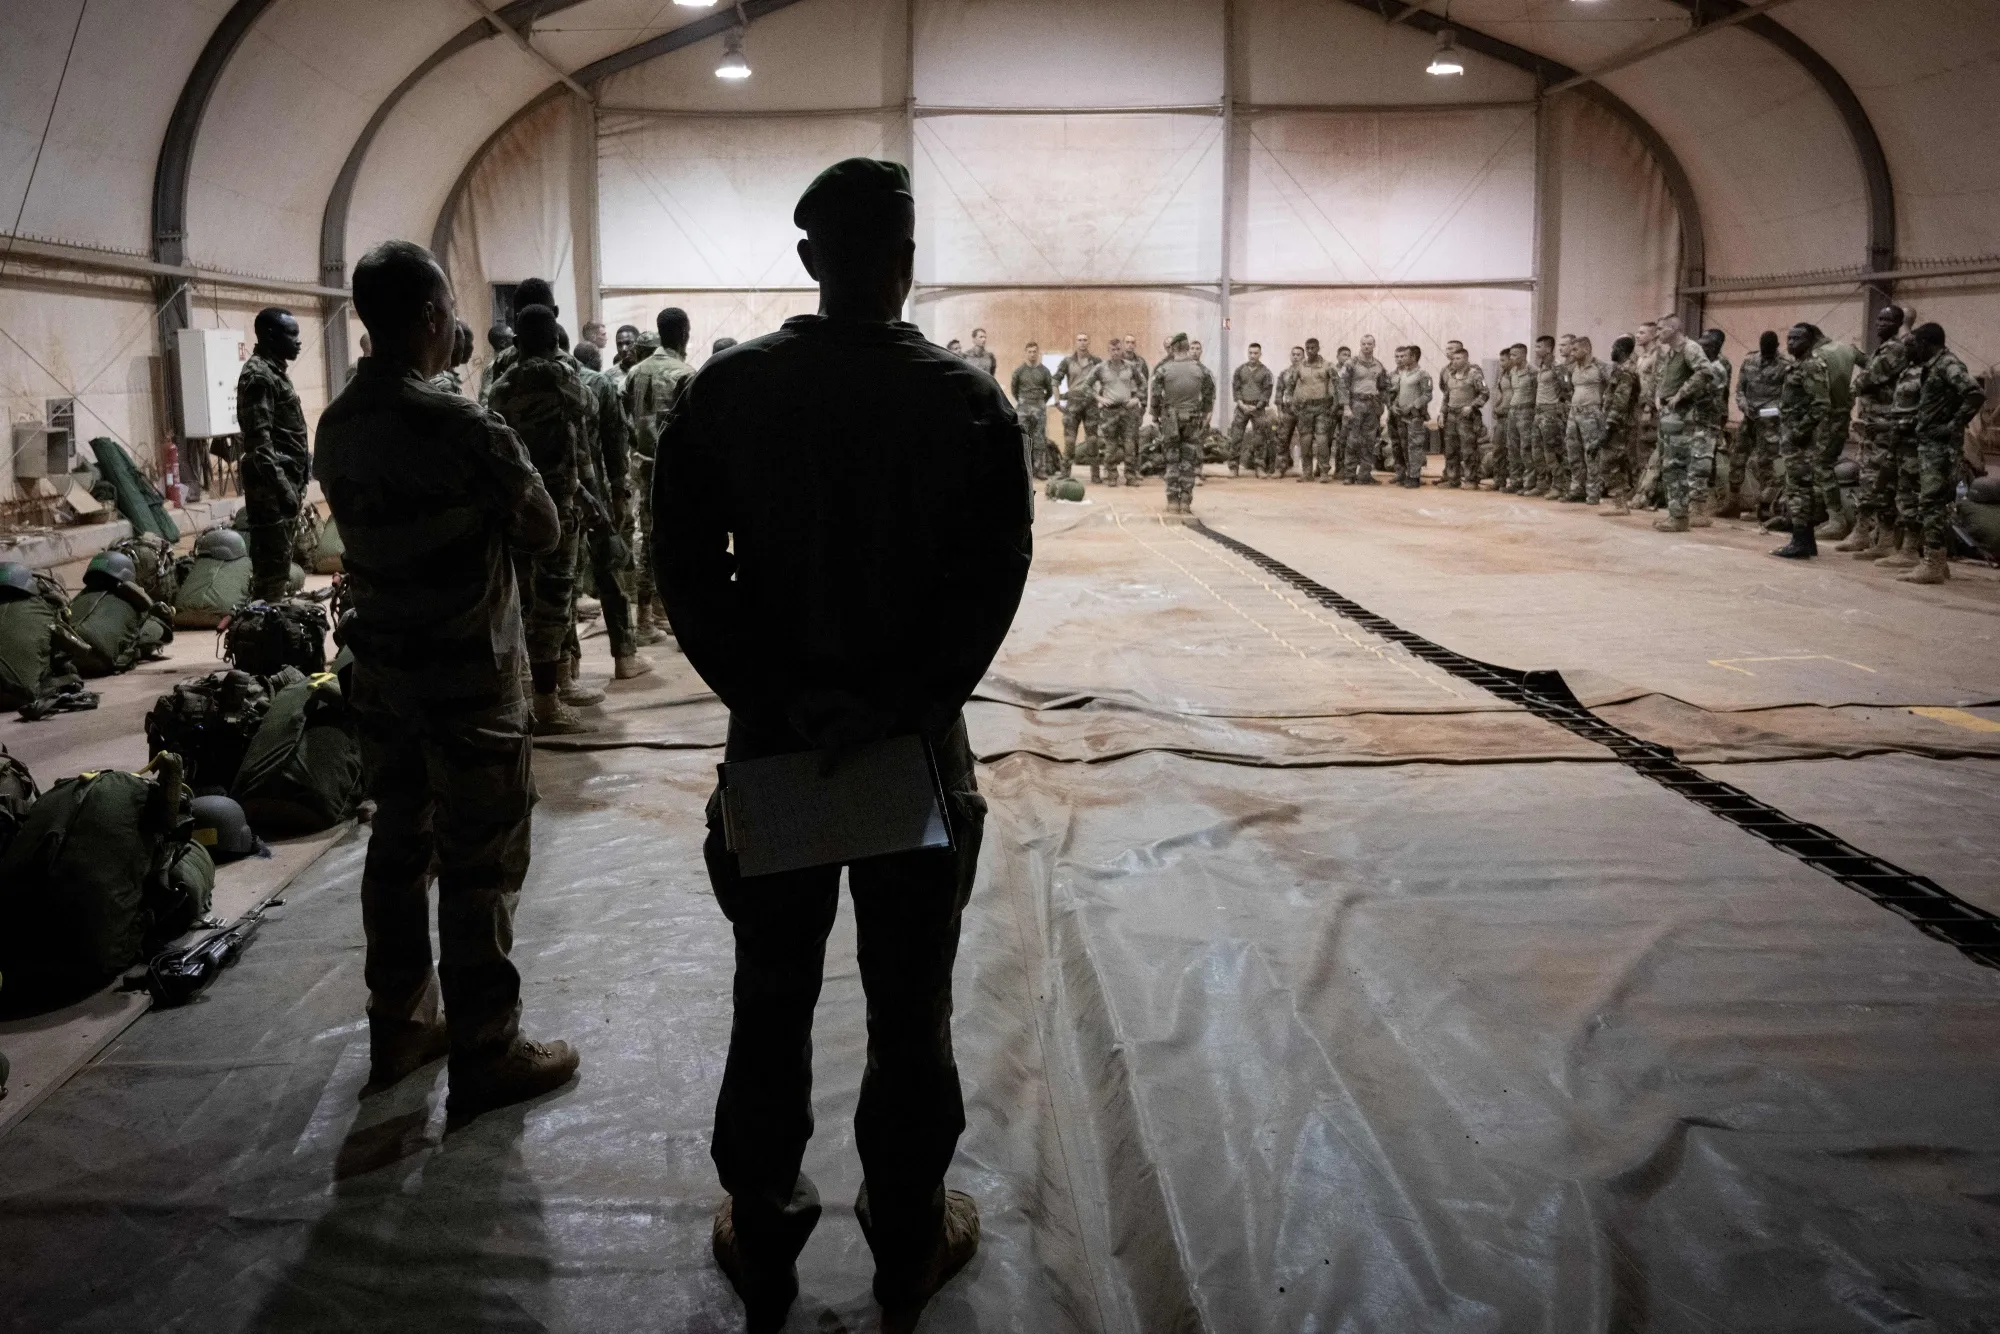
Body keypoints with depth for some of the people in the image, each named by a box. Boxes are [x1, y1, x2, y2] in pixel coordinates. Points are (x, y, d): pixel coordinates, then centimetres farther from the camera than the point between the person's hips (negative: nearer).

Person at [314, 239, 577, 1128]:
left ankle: (399, 1025, 28)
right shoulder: (462, 429, -20)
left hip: (382, 669, 7)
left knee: (399, 844, 17)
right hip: (469, 676, -7)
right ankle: (485, 1057, 9)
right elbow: (544, 534, -11)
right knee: (480, 865, 1)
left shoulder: (336, 428, 2)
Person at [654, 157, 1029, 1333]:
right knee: (910, 1010, 12)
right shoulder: (970, 400, -7)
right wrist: (893, 705, -14)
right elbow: (994, 582, -13)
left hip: (771, 739, 1)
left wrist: (774, 698, -9)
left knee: (773, 1005, 15)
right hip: (919, 743, -1)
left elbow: (687, 570, -8)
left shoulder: (727, 390, -4)